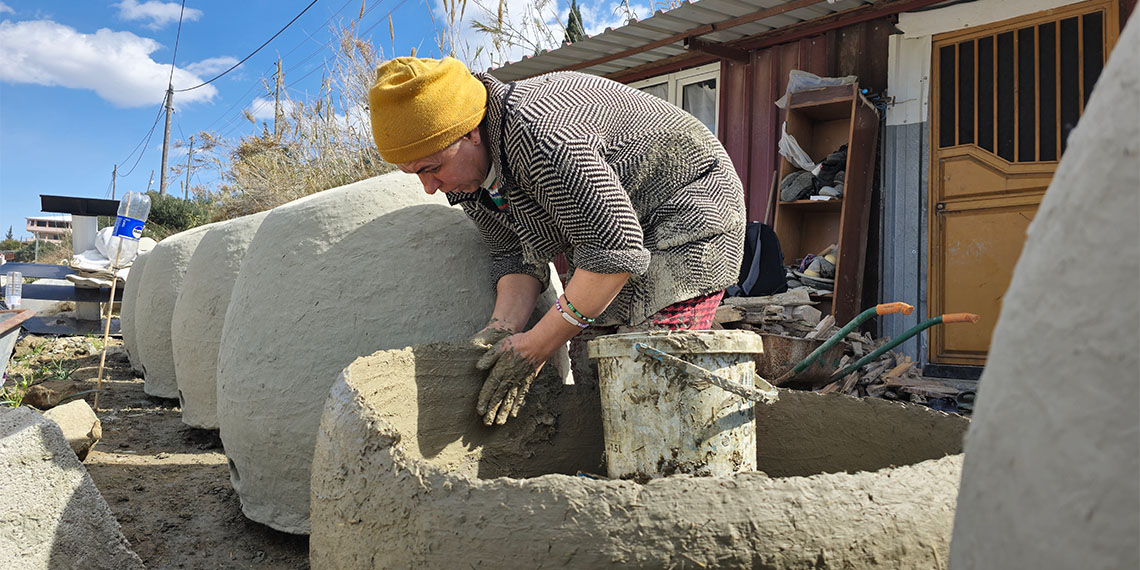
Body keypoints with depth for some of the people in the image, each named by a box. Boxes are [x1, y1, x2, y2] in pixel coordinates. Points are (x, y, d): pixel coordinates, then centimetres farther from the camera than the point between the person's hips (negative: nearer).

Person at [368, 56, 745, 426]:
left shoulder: (538, 135, -35)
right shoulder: (466, 168, -5)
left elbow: (616, 251, -34)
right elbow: (518, 255, 0)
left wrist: (535, 347, -27)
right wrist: (503, 328, -19)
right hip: (607, 229, 9)